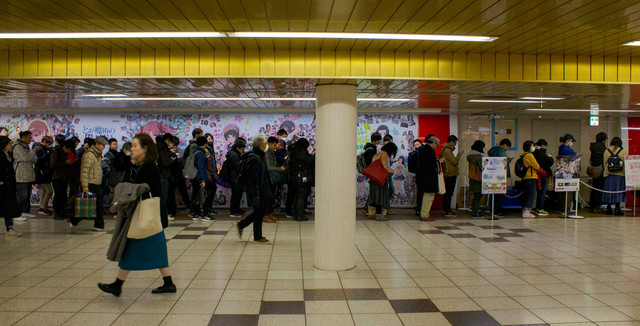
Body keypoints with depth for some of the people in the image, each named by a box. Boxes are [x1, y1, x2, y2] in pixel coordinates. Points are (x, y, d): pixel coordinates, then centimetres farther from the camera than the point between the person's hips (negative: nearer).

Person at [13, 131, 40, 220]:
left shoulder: (26, 146, 19)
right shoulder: (18, 146, -8)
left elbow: (34, 160, 19)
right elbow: (25, 157, -20)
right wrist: (34, 150, -13)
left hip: (28, 175, 9)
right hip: (21, 176, -9)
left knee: (28, 195, 13)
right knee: (22, 196, -8)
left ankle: (26, 212, 20)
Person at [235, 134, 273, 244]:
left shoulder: (259, 156, 12)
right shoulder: (253, 158, -19)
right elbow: (252, 179, -22)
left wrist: (269, 190, 22)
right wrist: (256, 195, -23)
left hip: (262, 189, 10)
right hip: (256, 190, -10)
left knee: (260, 211, 16)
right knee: (259, 212, 1)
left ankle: (240, 225, 26)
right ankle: (257, 237, 15)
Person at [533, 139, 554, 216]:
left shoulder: (535, 152, 9)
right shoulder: (541, 153, -17)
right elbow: (550, 161, -20)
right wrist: (550, 157, 0)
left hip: (538, 174, 8)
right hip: (543, 174, -8)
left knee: (540, 191, 15)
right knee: (542, 191, -2)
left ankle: (537, 208, 20)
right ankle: (540, 209, 2)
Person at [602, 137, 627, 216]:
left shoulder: (607, 151, 2)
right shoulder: (623, 151, -4)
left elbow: (604, 163, 6)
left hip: (608, 174, 2)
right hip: (620, 174, -2)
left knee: (609, 191, 7)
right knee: (618, 191, 1)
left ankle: (608, 208, 11)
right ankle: (617, 208, -1)